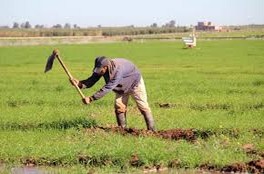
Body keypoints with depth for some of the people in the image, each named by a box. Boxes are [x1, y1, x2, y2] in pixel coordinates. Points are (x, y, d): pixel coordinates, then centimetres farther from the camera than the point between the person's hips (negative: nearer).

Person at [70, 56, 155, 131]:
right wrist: (79, 83, -43)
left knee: (143, 107, -2)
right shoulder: (101, 68, -23)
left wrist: (91, 98, -47)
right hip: (122, 87, 6)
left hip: (135, 83, -6)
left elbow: (108, 88, -46)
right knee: (119, 107, -2)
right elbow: (91, 80, -22)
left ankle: (151, 130, 4)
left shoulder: (118, 69, -45)